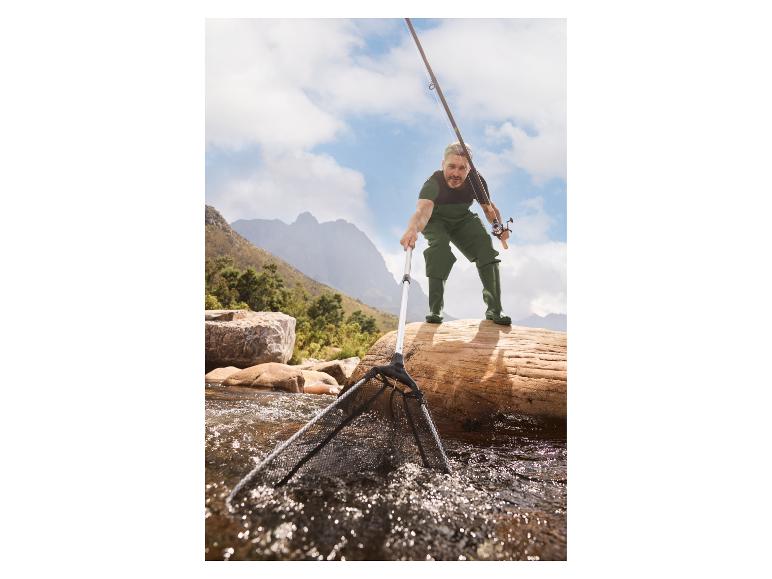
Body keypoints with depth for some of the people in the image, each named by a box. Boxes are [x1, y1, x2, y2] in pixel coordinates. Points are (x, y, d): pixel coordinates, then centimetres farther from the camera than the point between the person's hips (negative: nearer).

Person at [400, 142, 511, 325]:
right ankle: (435, 310, -23)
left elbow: (488, 206, -8)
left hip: (464, 220, 4)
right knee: (439, 246, -32)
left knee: (486, 248, -15)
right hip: (436, 221, -3)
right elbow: (423, 210, -58)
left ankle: (494, 309, -8)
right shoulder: (433, 184, -38)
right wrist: (412, 229, -80)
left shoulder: (476, 180, -25)